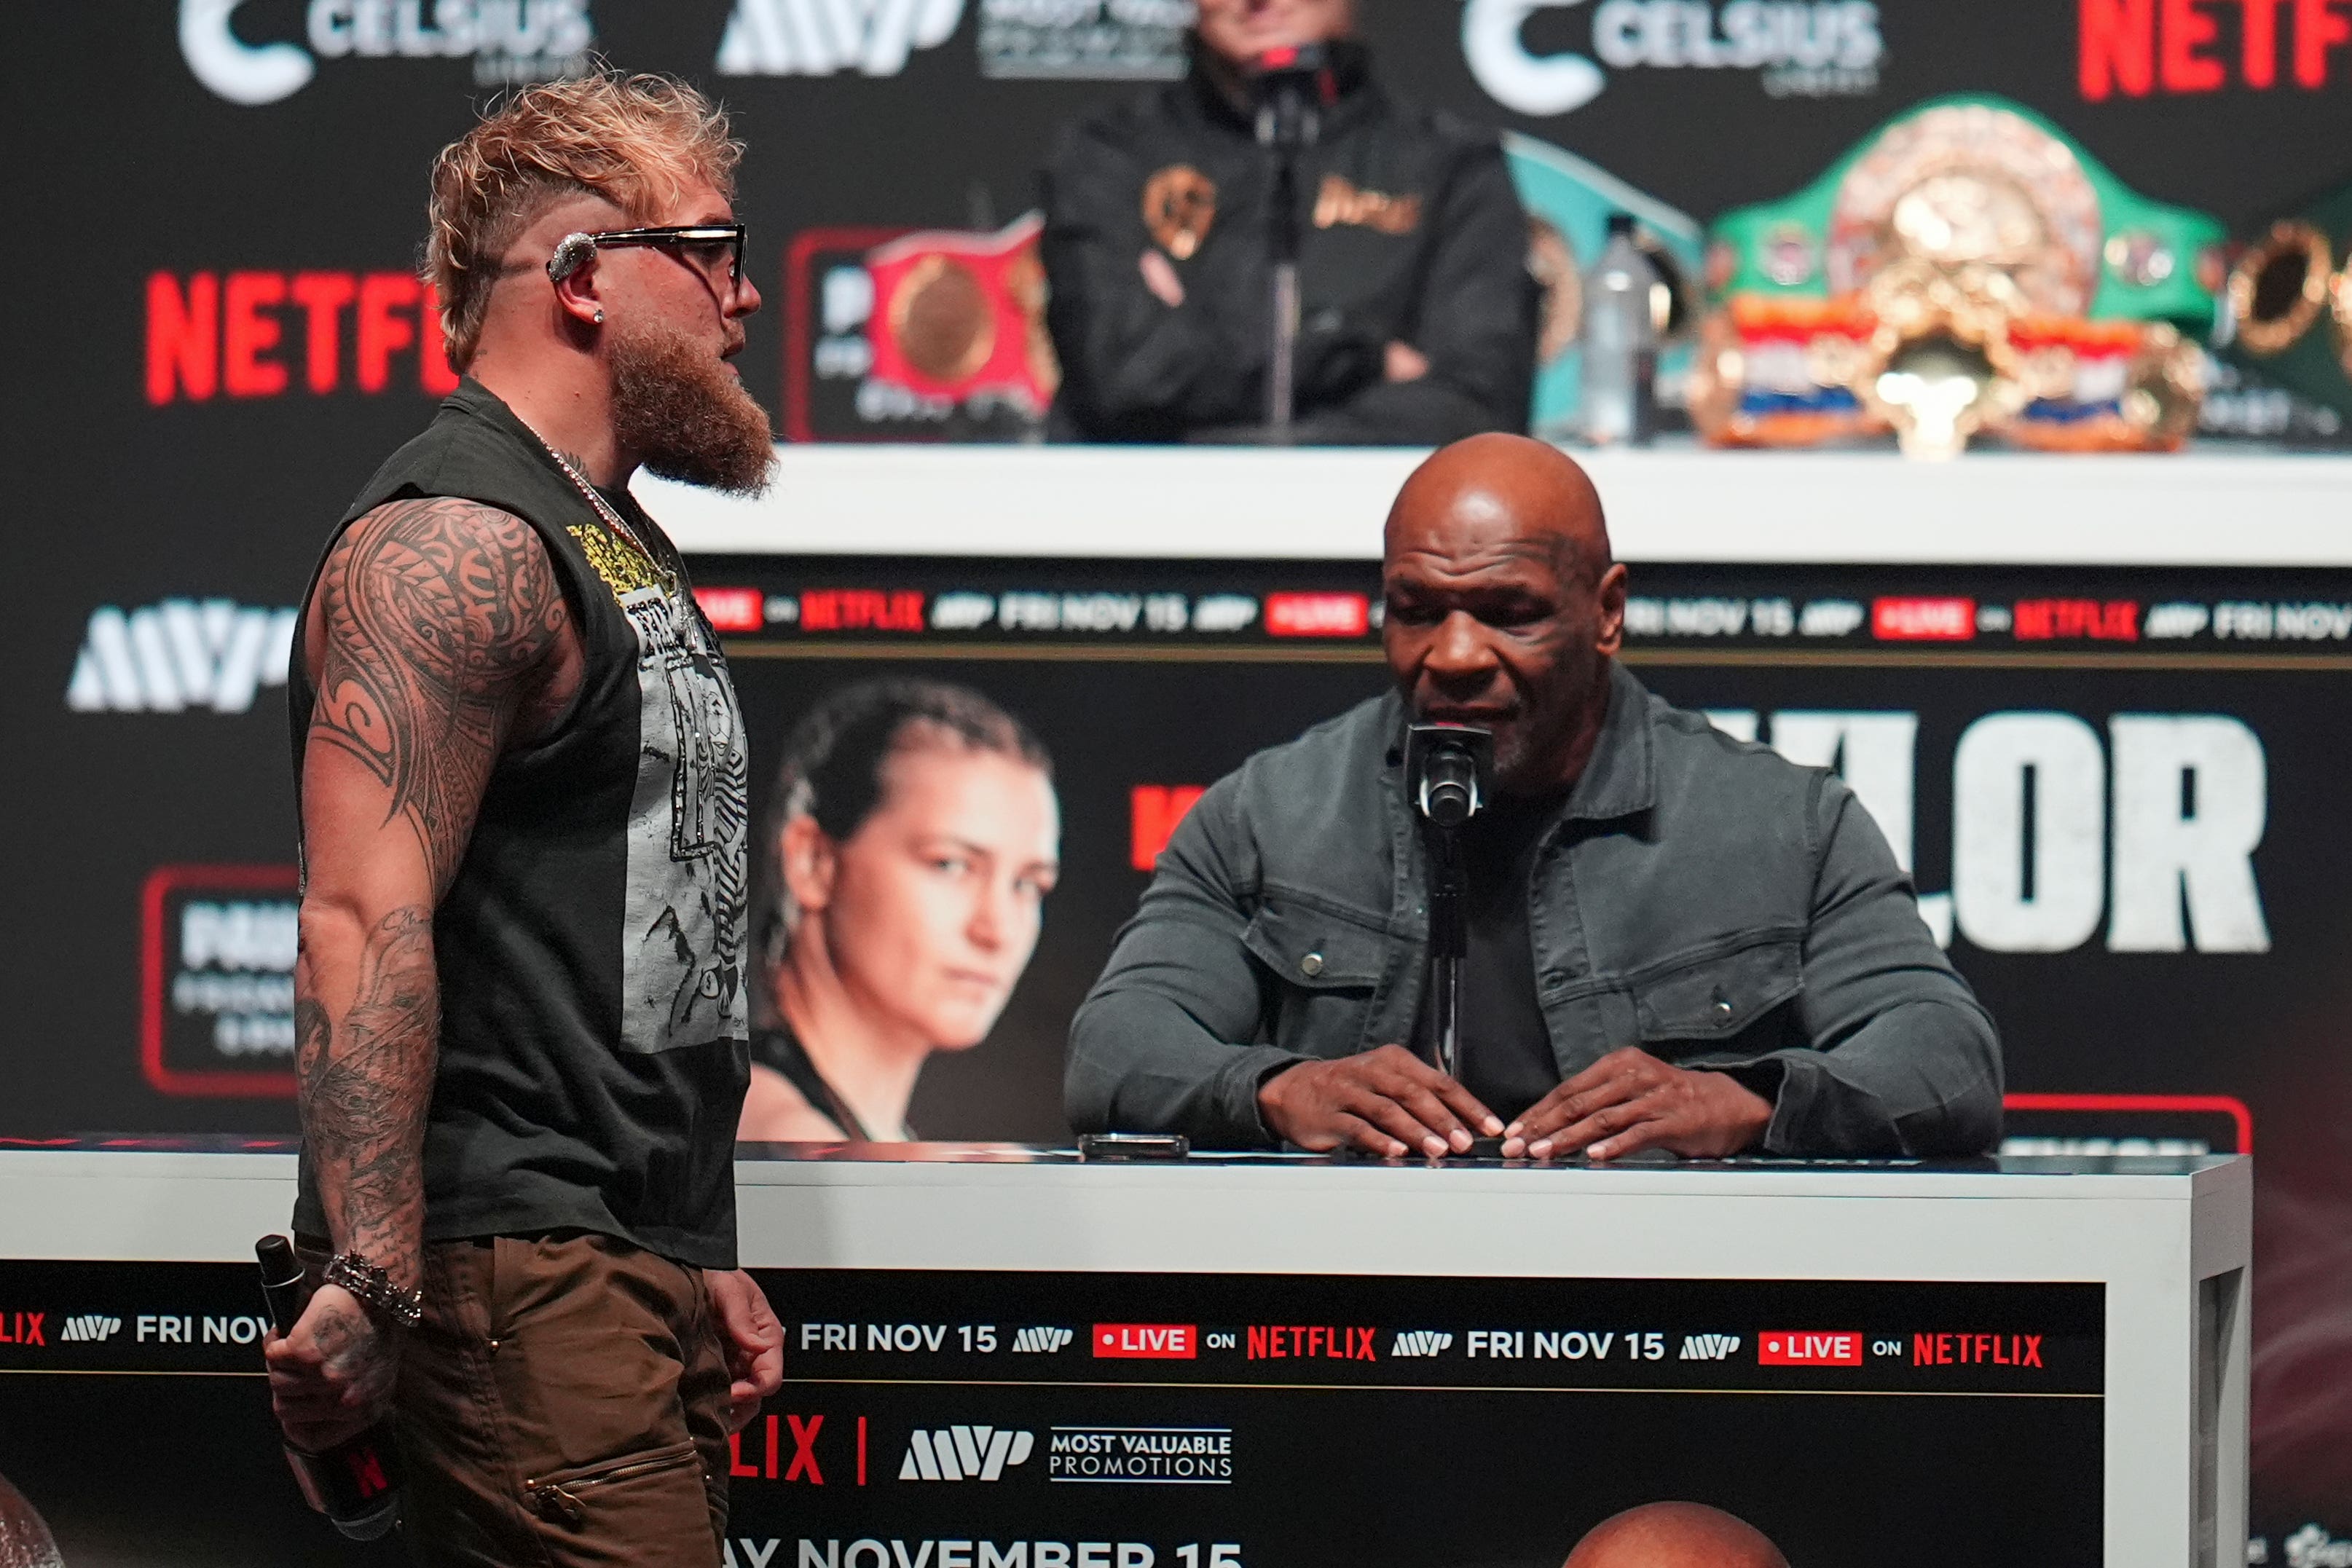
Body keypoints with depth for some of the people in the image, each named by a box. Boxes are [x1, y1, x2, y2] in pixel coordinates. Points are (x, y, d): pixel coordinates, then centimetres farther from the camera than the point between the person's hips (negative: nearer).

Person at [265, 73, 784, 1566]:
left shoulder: (617, 547, 22)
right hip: (517, 1274, -10)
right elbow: (367, 929, -21)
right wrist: (371, 1281, -29)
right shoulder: (458, 545, -11)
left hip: (634, 1275, 10)